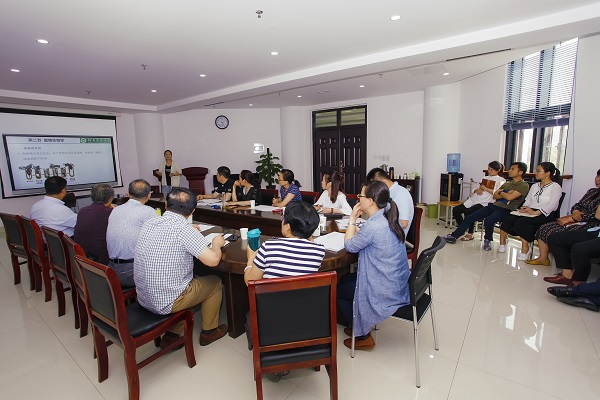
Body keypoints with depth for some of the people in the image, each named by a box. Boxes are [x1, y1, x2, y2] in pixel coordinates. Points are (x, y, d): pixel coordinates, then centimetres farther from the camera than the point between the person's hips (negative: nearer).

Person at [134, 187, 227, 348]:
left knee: (191, 280, 30)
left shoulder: (149, 223, -2)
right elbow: (213, 260, -27)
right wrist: (216, 244, -6)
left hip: (143, 298, 7)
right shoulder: (185, 229, -23)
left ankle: (171, 335, 28)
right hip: (166, 303, -7)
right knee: (215, 282, 14)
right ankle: (209, 331, 31)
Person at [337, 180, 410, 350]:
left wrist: (352, 219, -6)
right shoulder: (387, 218, 1)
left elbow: (350, 246, -13)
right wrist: (356, 228, 3)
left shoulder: (373, 226, -28)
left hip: (387, 291, -9)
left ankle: (362, 337, 24)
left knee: (337, 290, 11)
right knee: (345, 279, 23)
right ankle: (359, 326, 36)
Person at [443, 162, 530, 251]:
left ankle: (488, 240, -8)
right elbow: (495, 196, 13)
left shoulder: (524, 185, -1)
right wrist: (506, 194, -5)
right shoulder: (507, 184, 23)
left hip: (505, 210, -7)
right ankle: (453, 236, 3)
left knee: (488, 221, -36)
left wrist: (501, 193, 5)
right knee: (469, 218, -4)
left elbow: (509, 197, -14)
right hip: (494, 205, 7)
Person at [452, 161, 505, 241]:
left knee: (468, 212, -31)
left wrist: (485, 188, -9)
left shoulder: (501, 180, 5)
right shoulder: (484, 178, 25)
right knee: (455, 210, -10)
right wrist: (477, 190, 0)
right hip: (473, 200, 7)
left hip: (485, 203, -7)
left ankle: (470, 234, -12)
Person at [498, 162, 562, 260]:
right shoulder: (534, 186, 23)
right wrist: (524, 208, -5)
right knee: (509, 219, -23)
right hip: (530, 212, 6)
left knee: (521, 222, -34)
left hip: (544, 215, -6)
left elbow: (551, 205, -12)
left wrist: (536, 212, -23)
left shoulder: (555, 187, 1)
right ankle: (502, 243, -15)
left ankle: (525, 249, -23)